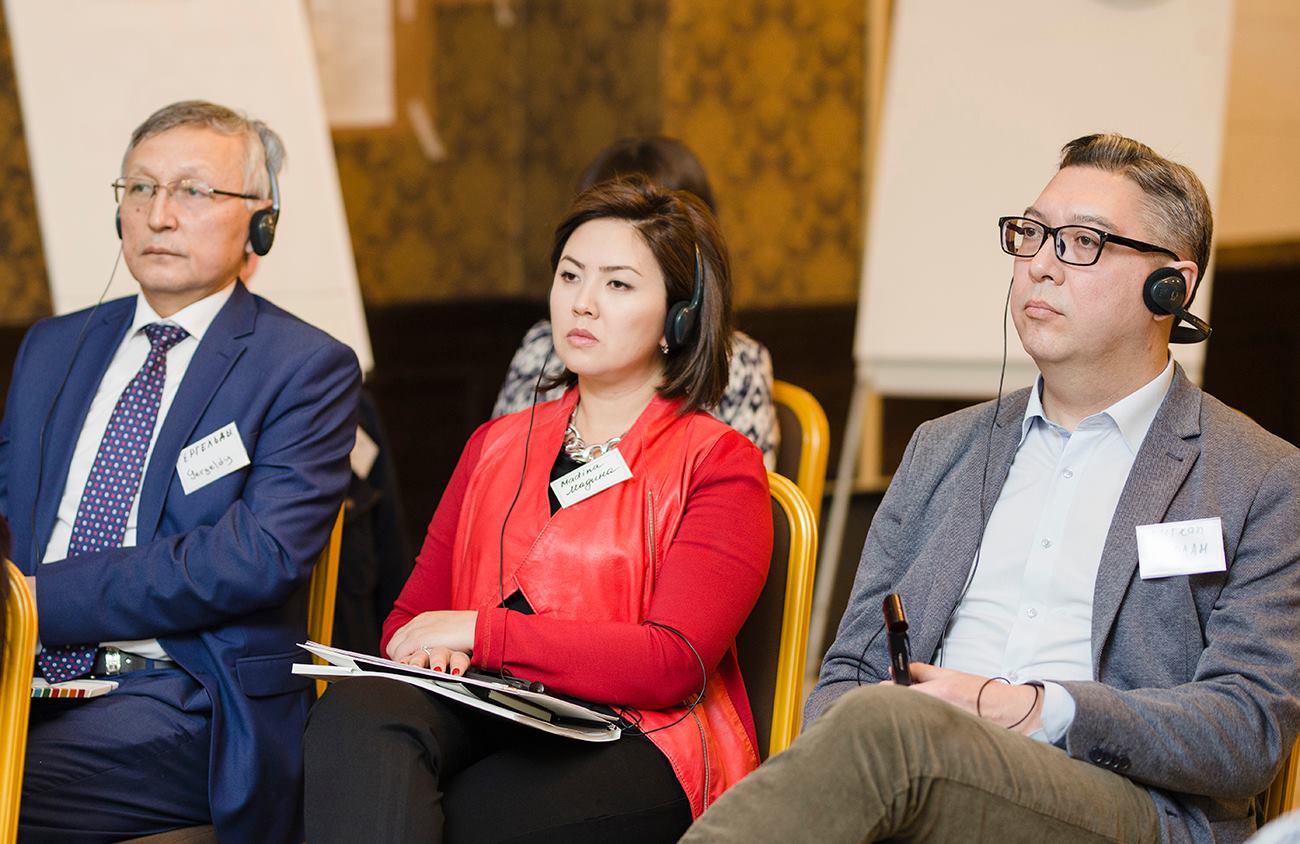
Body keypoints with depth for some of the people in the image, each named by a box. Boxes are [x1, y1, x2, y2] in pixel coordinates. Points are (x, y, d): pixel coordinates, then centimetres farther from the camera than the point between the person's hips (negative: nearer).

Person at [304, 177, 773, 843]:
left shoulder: (719, 464, 6)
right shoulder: (495, 446, 24)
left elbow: (674, 662, -8)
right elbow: (412, 616, 22)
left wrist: (480, 630, -9)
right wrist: (432, 651, -5)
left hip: (632, 745, -5)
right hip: (484, 713, 5)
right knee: (353, 711, -33)